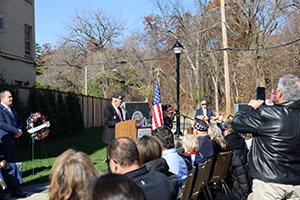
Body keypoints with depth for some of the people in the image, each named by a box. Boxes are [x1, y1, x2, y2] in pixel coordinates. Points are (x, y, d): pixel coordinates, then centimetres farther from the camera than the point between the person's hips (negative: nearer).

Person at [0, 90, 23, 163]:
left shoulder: (12, 110, 19)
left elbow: (18, 122, 21)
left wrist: (19, 130, -2)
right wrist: (16, 131, -18)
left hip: (13, 139, 8)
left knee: (13, 161, 9)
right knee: (6, 162, -5)